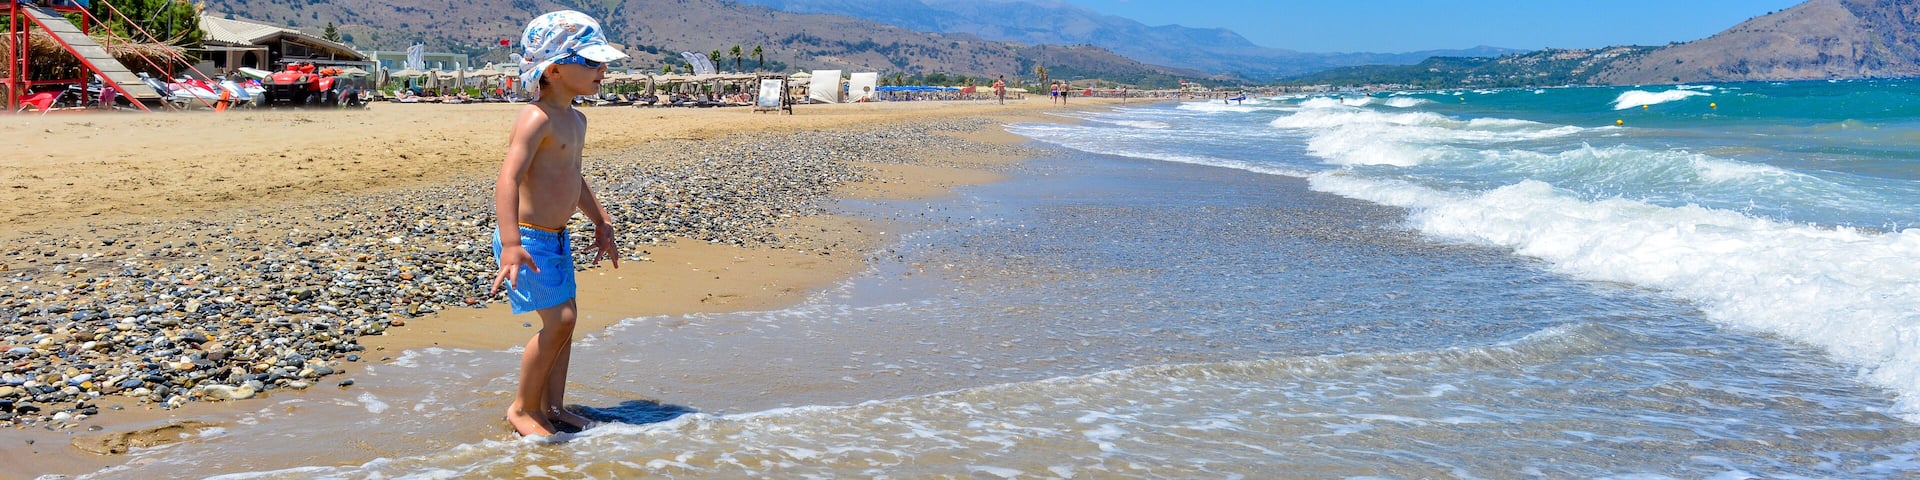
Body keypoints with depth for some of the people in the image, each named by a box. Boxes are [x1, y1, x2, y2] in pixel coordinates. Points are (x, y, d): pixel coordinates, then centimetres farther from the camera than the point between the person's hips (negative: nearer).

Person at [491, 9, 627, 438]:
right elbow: (508, 179, -30)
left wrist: (602, 224, 28)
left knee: (566, 319, 11)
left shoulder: (576, 120, 11)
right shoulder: (537, 119, -19)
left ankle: (553, 406, 22)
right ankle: (523, 407, 4)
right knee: (558, 320, -12)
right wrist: (512, 244, -40)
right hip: (529, 238, -9)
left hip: (556, 238, 9)